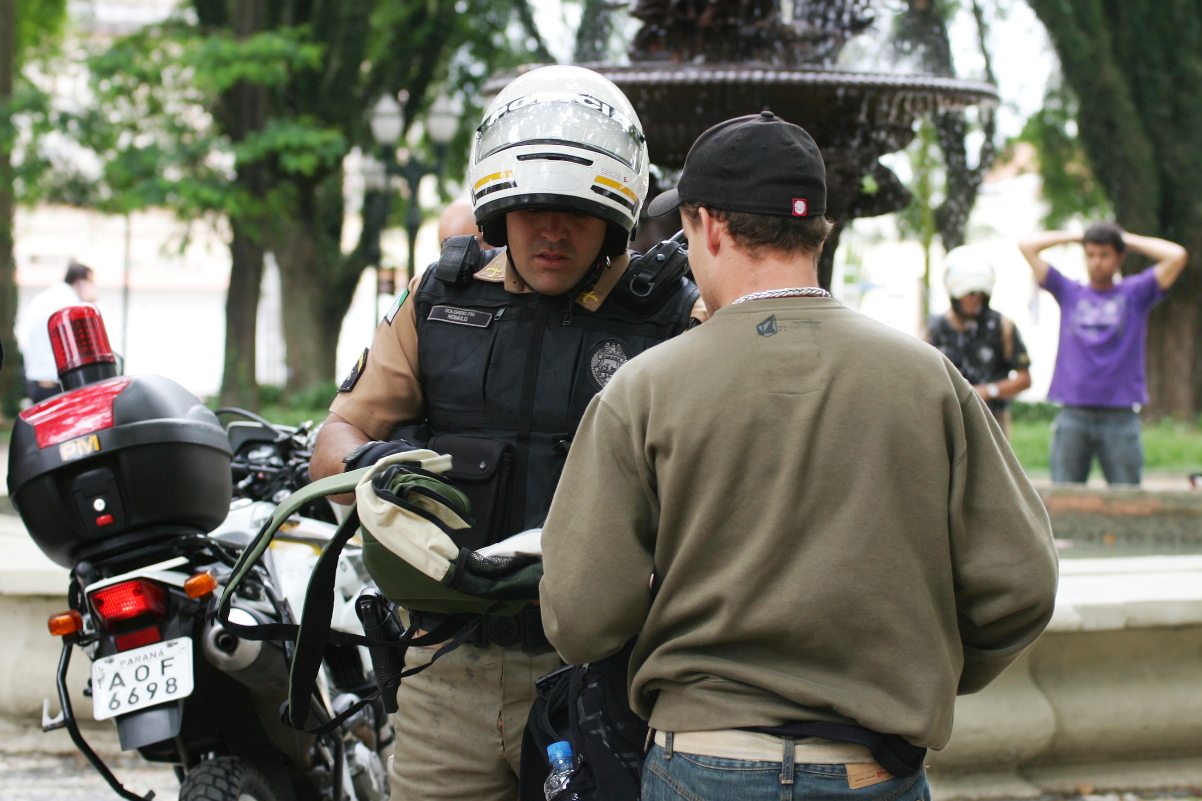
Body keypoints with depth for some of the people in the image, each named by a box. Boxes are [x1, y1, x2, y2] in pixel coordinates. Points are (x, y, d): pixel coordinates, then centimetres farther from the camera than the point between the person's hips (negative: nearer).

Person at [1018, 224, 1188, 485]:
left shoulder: (1135, 292, 9)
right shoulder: (1069, 292, 12)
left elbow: (1177, 256, -2)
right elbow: (1027, 247, 10)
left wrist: (1129, 239, 8)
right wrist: (1075, 237, 14)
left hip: (1120, 417, -1)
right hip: (1073, 414, 1)